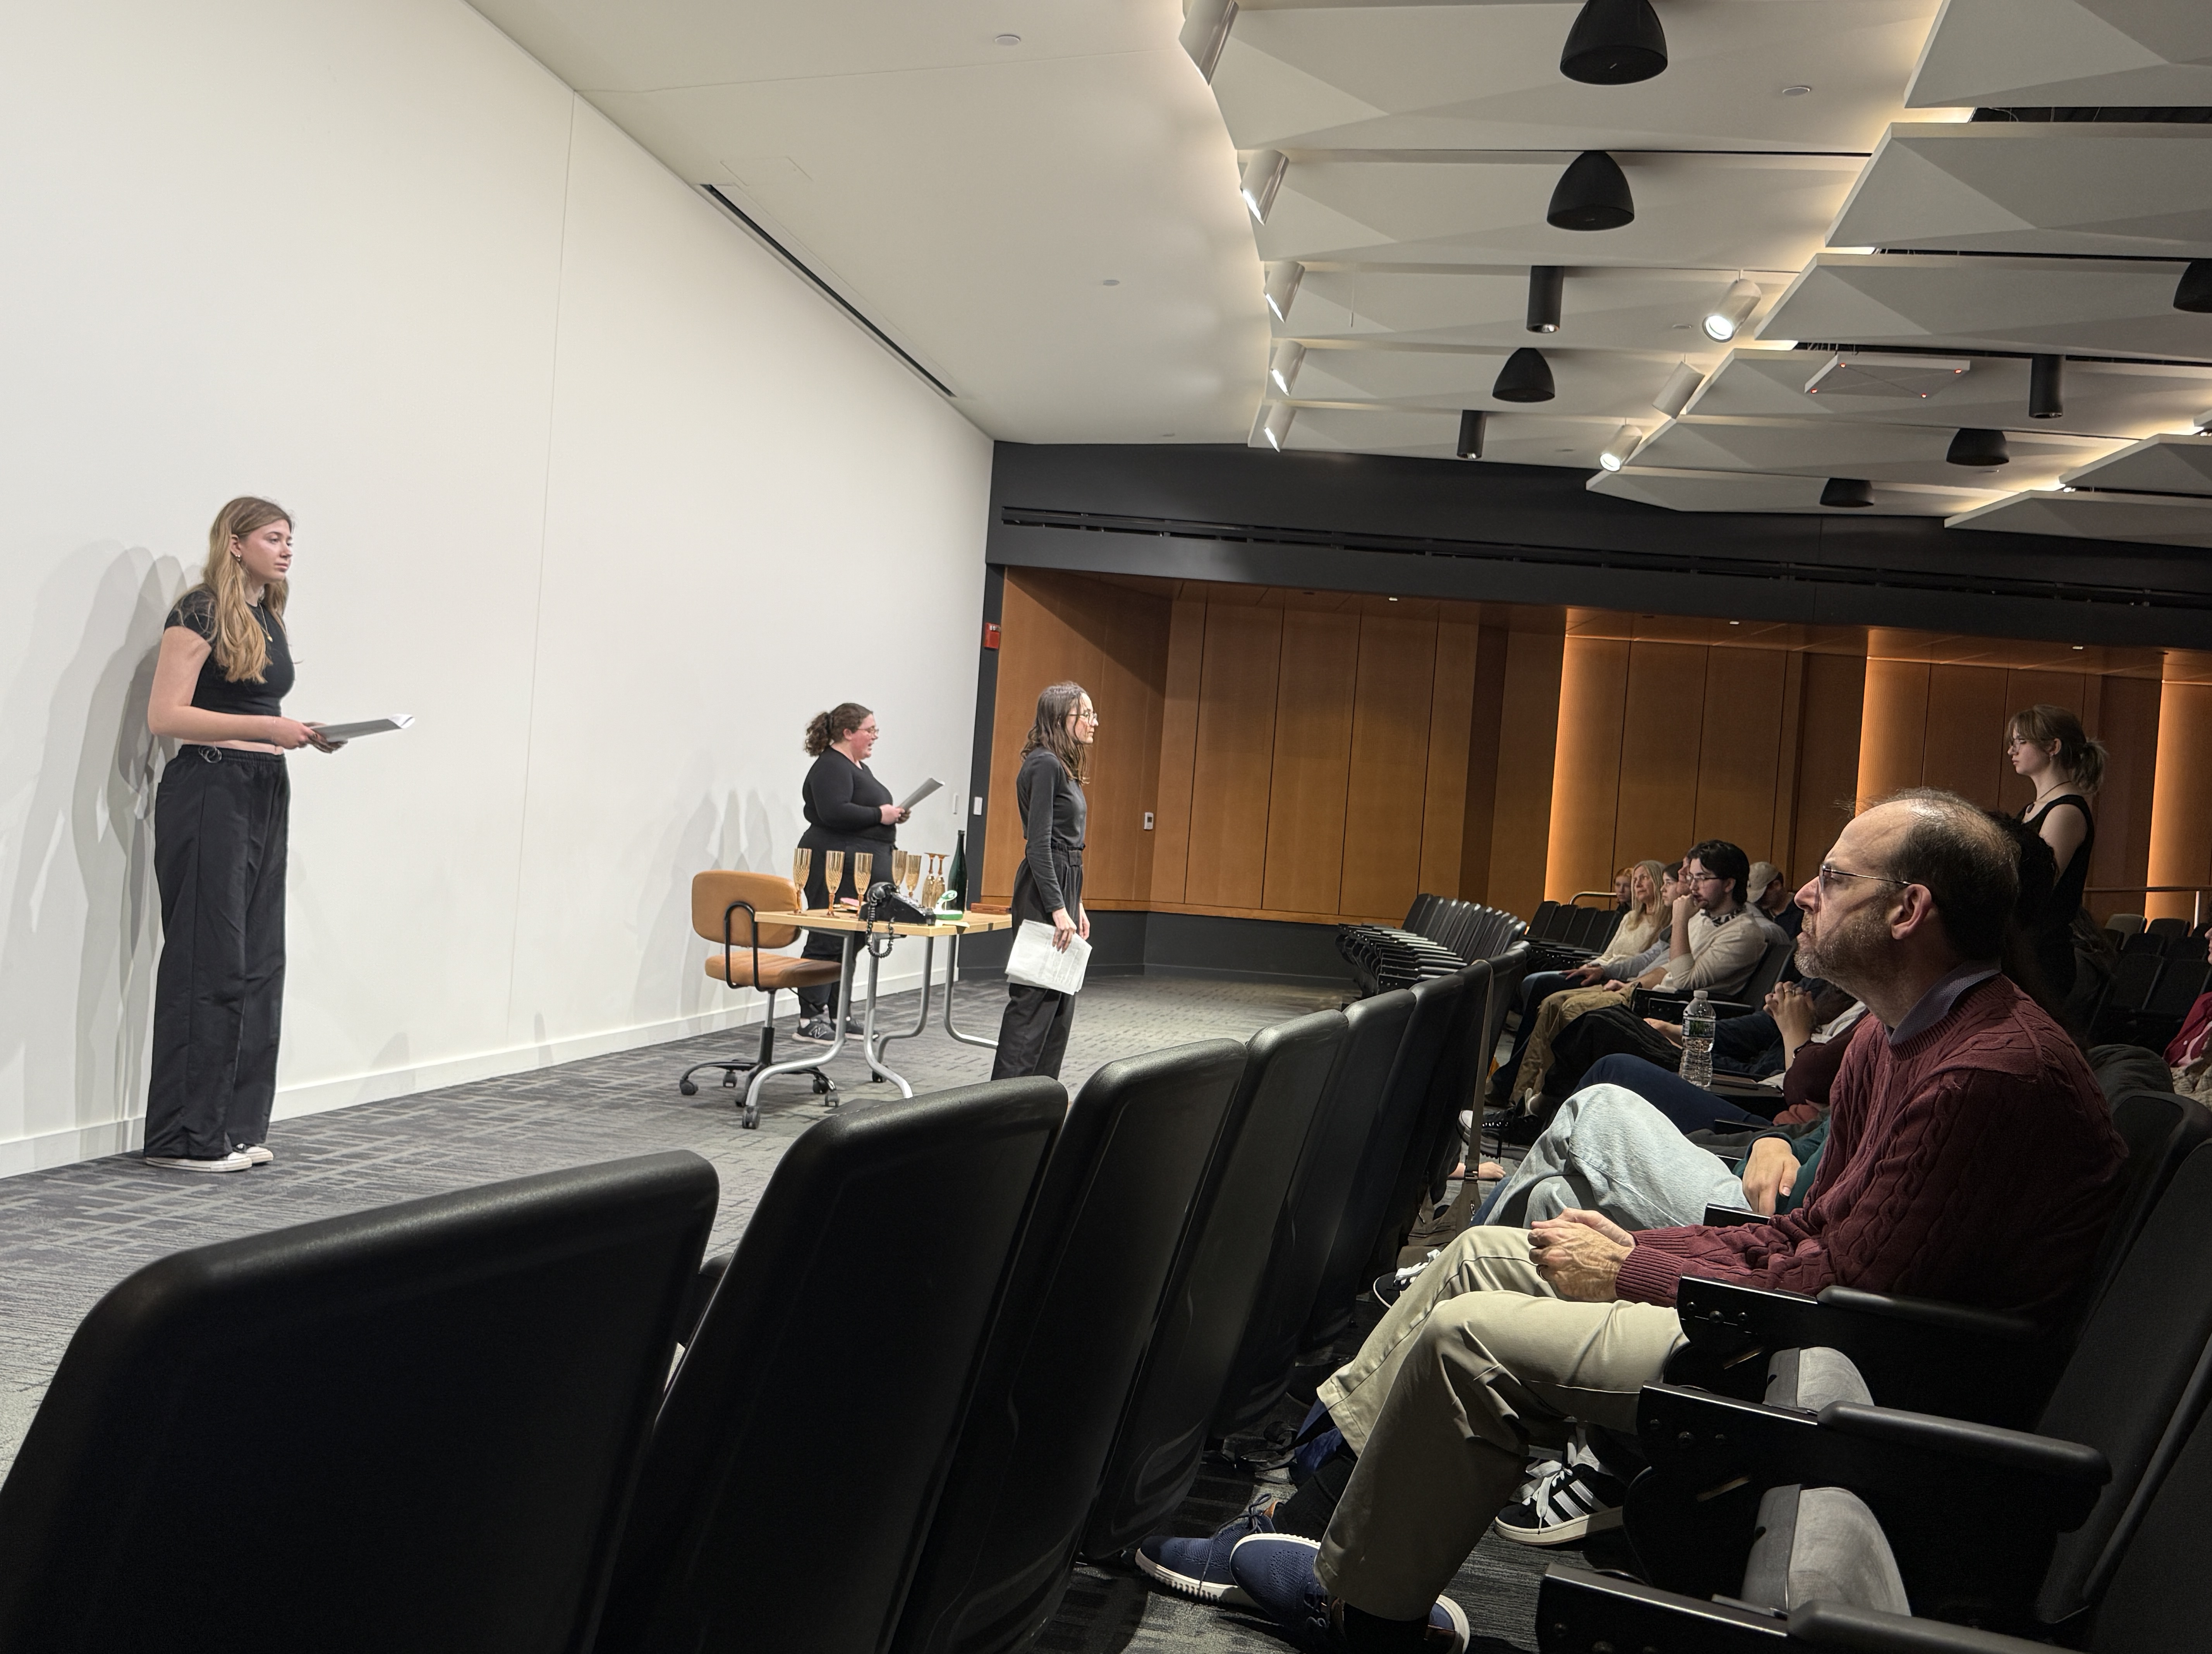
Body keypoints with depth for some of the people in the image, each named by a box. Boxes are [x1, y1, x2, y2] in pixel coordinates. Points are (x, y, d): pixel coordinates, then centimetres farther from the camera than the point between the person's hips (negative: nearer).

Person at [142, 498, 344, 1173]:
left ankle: (237, 1127, 15)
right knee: (209, 965, -5)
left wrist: (303, 734, 8)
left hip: (265, 793, 8)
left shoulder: (267, 619, 16)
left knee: (260, 962, 7)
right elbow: (165, 716, -14)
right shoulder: (200, 613, -8)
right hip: (208, 792, -8)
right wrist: (263, 726, -20)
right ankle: (187, 1137, 4)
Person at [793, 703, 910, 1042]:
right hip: (836, 865, -10)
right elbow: (834, 812, -25)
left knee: (849, 943, 11)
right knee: (827, 940, -9)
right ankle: (811, 1019, -7)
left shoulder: (859, 767, 20)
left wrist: (890, 814, 11)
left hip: (861, 869, 10)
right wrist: (879, 816, -16)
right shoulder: (831, 766, -12)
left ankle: (836, 1014, 16)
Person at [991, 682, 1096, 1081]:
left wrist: (1076, 907, 20)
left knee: (1060, 1001, 12)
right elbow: (1038, 843, -20)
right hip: (1044, 891, -10)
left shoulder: (1064, 767, 16)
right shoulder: (1045, 764, -14)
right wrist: (1058, 909, -23)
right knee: (1035, 999, -8)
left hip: (1063, 884, 10)